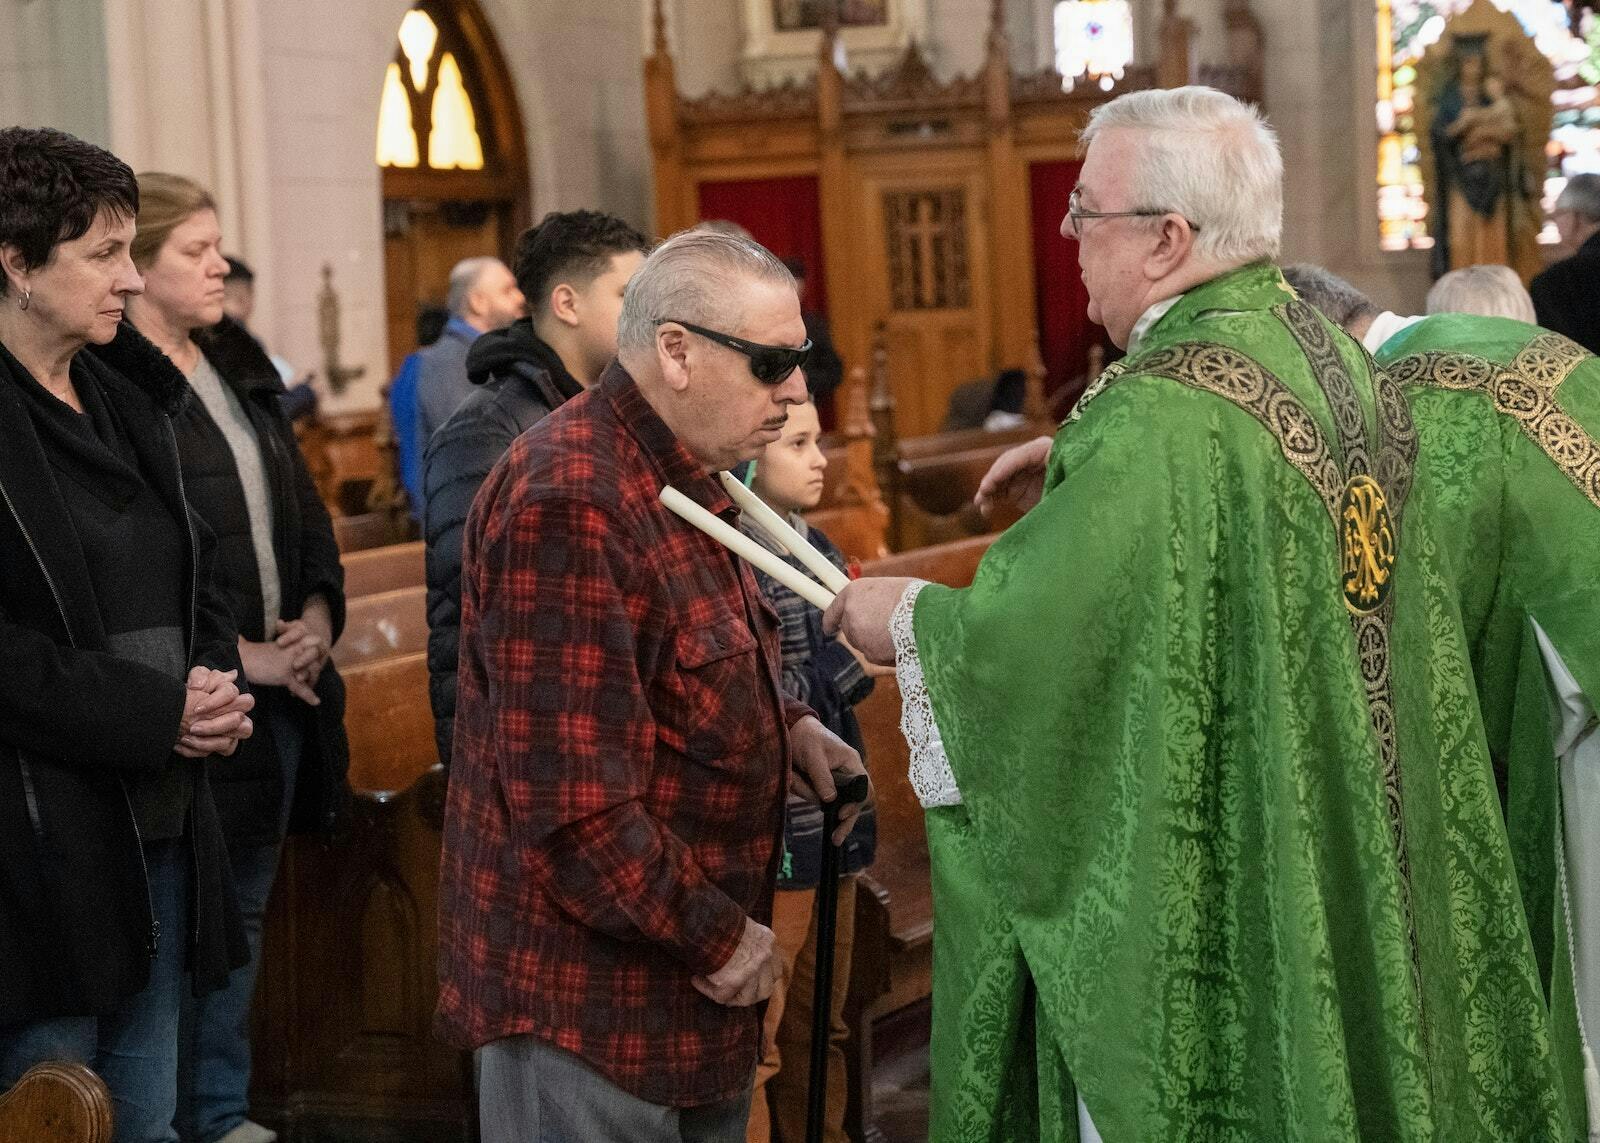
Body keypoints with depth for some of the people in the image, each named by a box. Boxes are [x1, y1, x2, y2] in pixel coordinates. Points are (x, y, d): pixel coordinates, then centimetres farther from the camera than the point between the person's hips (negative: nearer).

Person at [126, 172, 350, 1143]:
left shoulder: (240, 367, 12)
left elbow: (302, 506, 17)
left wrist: (318, 616, 0)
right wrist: (238, 657, -16)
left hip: (279, 687, 8)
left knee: (243, 913, 16)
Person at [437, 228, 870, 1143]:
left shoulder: (687, 478, 10)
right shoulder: (570, 501, -23)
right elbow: (569, 803, -27)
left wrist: (784, 725, 6)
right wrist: (716, 936, -18)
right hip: (590, 1002, -10)